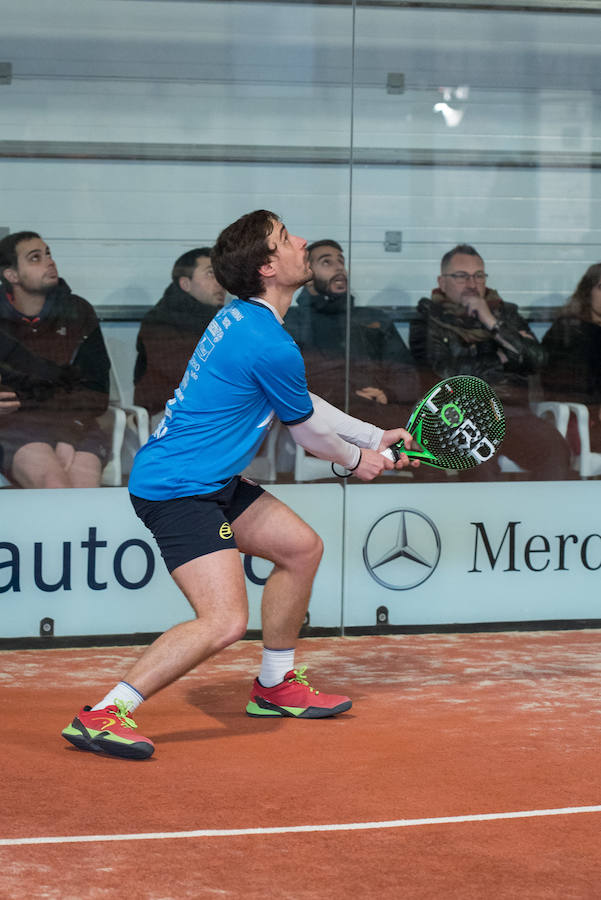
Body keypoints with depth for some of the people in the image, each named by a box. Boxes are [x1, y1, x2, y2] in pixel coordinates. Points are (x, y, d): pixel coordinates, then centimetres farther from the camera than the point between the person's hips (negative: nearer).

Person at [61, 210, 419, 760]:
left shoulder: (241, 317, 10)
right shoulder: (271, 345, -22)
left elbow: (304, 404, 23)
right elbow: (307, 430, -4)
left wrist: (376, 438, 27)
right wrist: (357, 461, 16)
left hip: (212, 482, 11)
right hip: (177, 489, -11)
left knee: (302, 547, 19)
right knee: (224, 621, -21)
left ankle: (275, 686, 32)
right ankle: (101, 717, -19)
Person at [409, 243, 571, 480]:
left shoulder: (506, 313, 24)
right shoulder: (429, 318, 15)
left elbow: (536, 360, 9)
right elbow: (443, 369, -2)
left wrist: (493, 323, 1)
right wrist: (499, 361, 8)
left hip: (512, 410, 3)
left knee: (555, 450, -30)